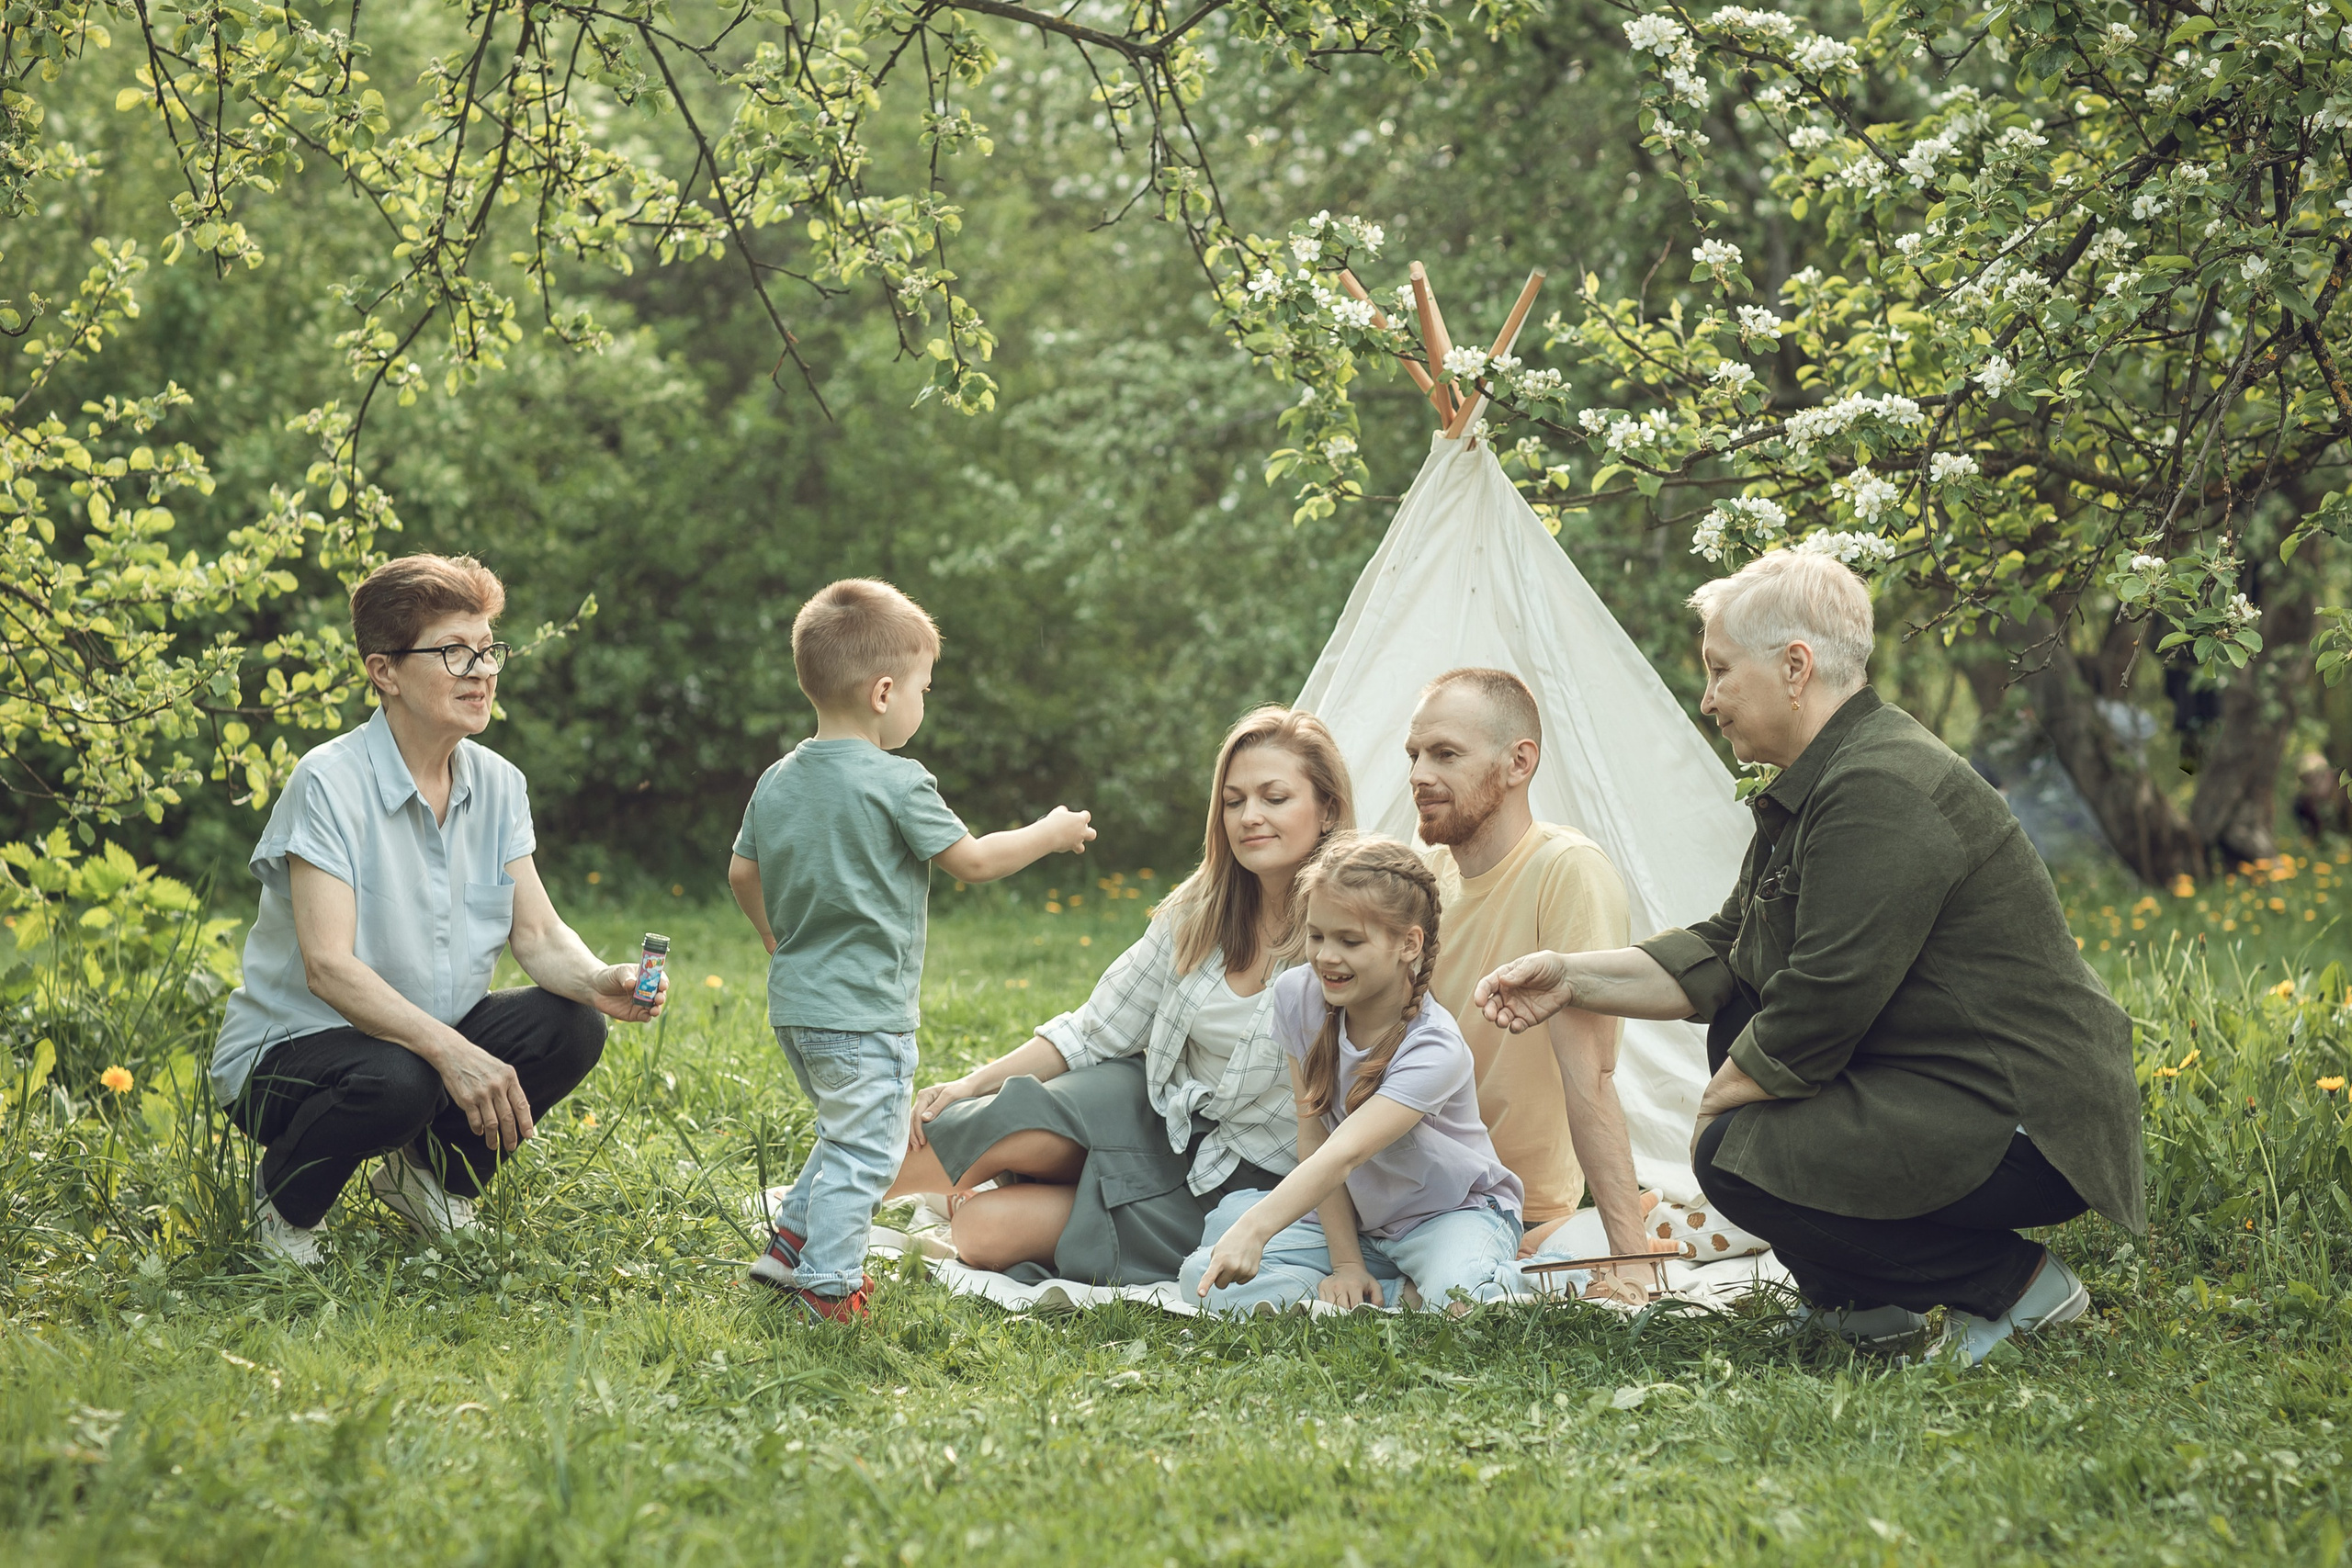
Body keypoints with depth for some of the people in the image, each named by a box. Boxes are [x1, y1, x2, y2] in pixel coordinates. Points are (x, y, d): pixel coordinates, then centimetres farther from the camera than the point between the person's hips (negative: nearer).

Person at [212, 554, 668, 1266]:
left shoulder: (497, 785, 1)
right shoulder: (330, 783, -21)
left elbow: (538, 934, -2)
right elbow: (328, 966, -29)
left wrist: (599, 982, -26)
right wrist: (449, 1050, -41)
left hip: (435, 1038, 6)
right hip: (286, 1049, -6)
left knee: (571, 1027, -17)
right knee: (394, 1080, -38)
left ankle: (427, 1171, 9)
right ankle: (284, 1198, -3)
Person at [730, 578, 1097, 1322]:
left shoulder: (778, 781, 6)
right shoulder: (896, 783, -16)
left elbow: (742, 874, 15)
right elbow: (972, 860, -9)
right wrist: (1050, 833, 6)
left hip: (795, 1003, 8)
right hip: (865, 1011, -8)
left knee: (845, 1135, 24)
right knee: (862, 1151, 0)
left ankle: (788, 1246, 26)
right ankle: (826, 1287, 1)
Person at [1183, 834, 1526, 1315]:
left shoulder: (1434, 1050, -27)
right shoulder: (1298, 997, -9)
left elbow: (1343, 1154, -41)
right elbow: (1314, 1139, -6)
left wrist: (1253, 1230, -54)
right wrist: (1346, 1263, -13)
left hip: (1452, 1213, -6)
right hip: (1353, 1219, 6)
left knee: (1464, 1302, -41)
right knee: (1207, 1278, -17)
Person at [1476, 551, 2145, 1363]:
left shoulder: (1880, 794, -21)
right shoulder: (1814, 783, 13)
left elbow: (1820, 1012, -23)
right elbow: (1721, 952, 17)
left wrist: (1716, 1106, -8)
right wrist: (1572, 976, 8)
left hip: (2026, 1129, -11)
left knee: (1739, 1159, -18)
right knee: (1738, 1016, 15)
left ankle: (2017, 1283, -6)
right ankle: (1863, 1299, 15)